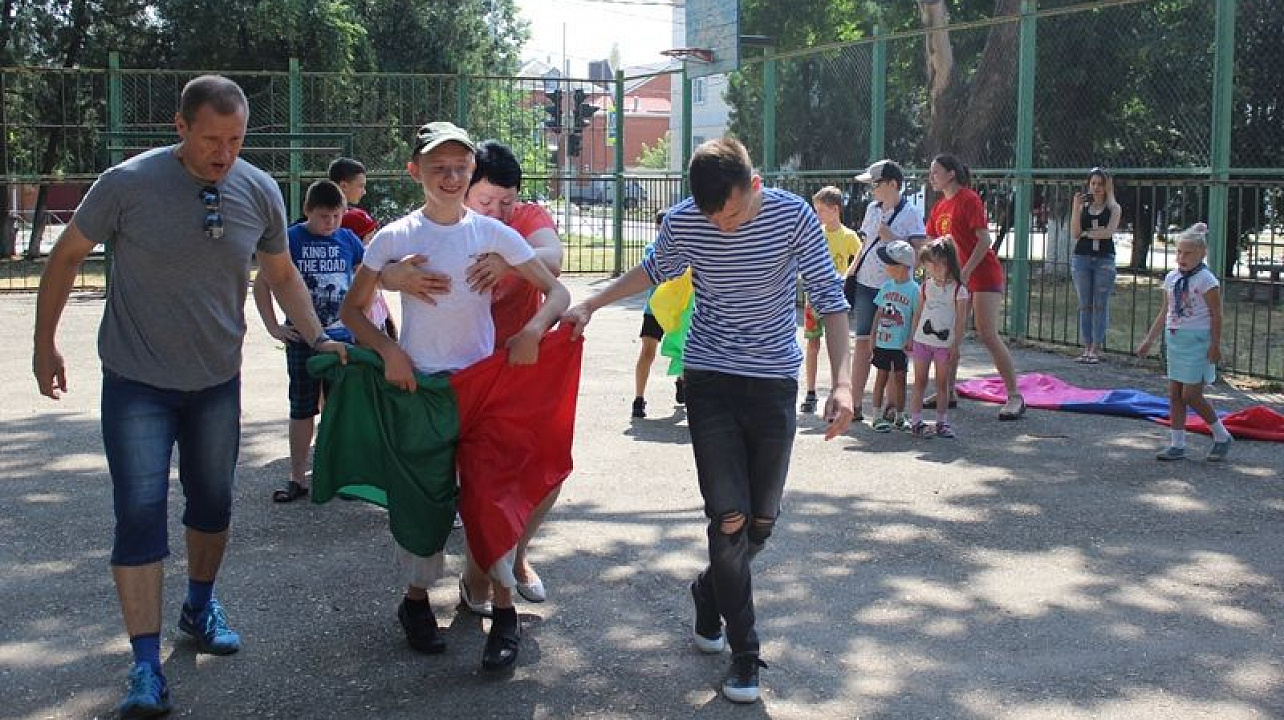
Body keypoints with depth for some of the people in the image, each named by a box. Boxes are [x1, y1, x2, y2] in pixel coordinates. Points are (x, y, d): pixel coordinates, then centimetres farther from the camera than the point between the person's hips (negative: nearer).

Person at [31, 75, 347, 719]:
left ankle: (200, 607, 40)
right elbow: (65, 257, -3)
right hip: (137, 382, -4)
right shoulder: (127, 184, -16)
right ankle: (146, 666, -2)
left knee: (212, 504, 16)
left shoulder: (260, 192, -6)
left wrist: (317, 338, -1)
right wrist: (45, 344, 0)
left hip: (217, 381, 4)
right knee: (140, 515, -8)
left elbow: (281, 273, 10)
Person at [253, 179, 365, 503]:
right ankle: (298, 478, 12)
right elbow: (262, 284, 0)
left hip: (344, 338, 2)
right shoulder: (291, 239, -6)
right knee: (302, 410, 5)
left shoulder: (347, 240, 1)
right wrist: (274, 328, -6)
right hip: (303, 340, -2)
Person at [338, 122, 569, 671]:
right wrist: (389, 351, -12)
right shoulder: (394, 239, -3)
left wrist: (533, 329, -20)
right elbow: (351, 309, 4)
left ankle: (503, 611, 7)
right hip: (417, 380, 0)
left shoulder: (492, 233, -2)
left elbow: (556, 291, 0)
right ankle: (416, 599, 28)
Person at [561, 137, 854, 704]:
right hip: (709, 380, -1)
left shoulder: (792, 215, -14)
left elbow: (828, 296, -10)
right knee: (729, 518, -9)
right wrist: (589, 306, 8)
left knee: (761, 520, 9)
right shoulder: (683, 221, -10)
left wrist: (842, 381, -20)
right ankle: (744, 654, 5)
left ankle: (709, 594, 39)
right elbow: (655, 271, 12)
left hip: (774, 382, 1)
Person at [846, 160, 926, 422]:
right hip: (866, 284, 5)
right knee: (863, 342, 3)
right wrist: (852, 271, 11)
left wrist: (892, 239, -18)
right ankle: (856, 403, 7)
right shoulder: (872, 209, 11)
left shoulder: (910, 213, -6)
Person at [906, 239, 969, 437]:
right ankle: (916, 421, 7)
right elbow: (918, 313, 11)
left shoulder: (958, 289, -7)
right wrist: (911, 337, 9)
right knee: (920, 382, 4)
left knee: (942, 384, 5)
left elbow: (960, 320, -7)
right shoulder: (927, 285, 5)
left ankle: (942, 422, 11)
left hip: (944, 344, -3)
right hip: (922, 340, 3)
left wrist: (955, 346, -9)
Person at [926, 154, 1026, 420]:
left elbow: (984, 240, -18)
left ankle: (1015, 397, -11)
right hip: (956, 277, 9)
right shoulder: (940, 207, 12)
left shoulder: (969, 199, -12)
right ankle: (948, 392, 18)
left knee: (988, 335, -14)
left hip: (983, 274, -8)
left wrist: (965, 271, -23)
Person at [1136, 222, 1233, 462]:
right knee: (1174, 393, 6)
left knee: (1191, 395, -6)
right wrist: (1149, 341, 16)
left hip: (1197, 341, -7)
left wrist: (1215, 346, -15)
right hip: (1174, 339, 7)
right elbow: (1165, 312, 16)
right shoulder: (1172, 278, 8)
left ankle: (1222, 437, 14)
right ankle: (1177, 445, 12)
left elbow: (1216, 315, -11)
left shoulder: (1206, 280, -12)